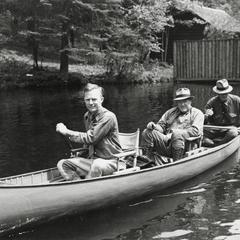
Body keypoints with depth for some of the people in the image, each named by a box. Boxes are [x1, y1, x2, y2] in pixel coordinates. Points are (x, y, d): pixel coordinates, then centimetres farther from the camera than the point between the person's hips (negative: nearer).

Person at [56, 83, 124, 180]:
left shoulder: (108, 117, -16)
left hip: (111, 162, -7)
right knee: (62, 164, -4)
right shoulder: (87, 116, 9)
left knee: (97, 165, -40)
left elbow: (90, 138, -20)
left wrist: (66, 132, -15)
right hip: (93, 160, 8)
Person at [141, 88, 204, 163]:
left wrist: (174, 132, -13)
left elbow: (196, 131, -6)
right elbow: (161, 126, 22)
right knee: (147, 133, -15)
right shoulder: (171, 112, 26)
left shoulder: (197, 113, 10)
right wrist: (154, 126, -4)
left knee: (177, 134, -37)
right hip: (166, 142, 5)